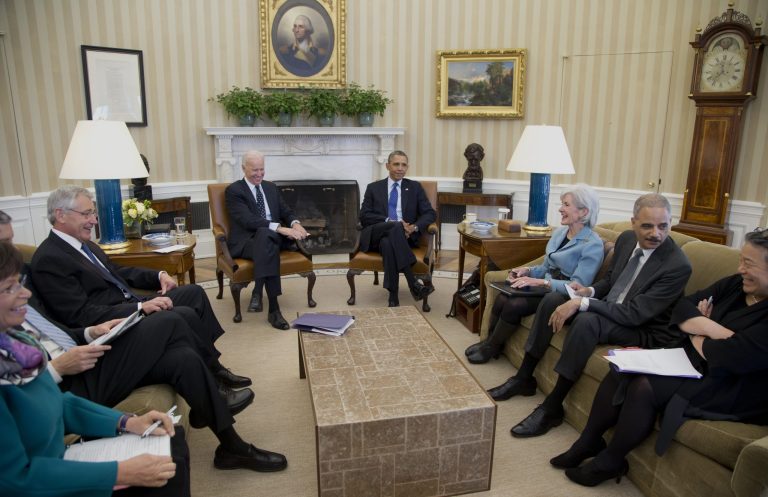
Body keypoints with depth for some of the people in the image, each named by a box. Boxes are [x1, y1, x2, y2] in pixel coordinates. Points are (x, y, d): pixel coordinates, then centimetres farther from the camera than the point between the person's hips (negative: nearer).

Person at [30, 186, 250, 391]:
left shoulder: (83, 244, 12)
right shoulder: (48, 260, -16)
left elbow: (117, 272, 23)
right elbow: (81, 315, -22)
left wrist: (158, 275, 6)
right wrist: (141, 307, -26)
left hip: (129, 305, 10)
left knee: (194, 292, 5)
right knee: (186, 316, -22)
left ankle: (213, 367, 5)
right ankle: (214, 376, 1)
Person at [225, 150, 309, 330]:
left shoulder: (271, 187, 19)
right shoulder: (233, 190, -2)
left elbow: (286, 212, 12)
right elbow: (247, 220, -18)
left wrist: (295, 224, -14)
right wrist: (279, 228, -30)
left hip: (273, 237, 6)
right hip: (246, 242, -6)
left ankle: (258, 292, -19)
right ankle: (273, 309, -44)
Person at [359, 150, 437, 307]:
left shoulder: (415, 187, 15)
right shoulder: (373, 188, 14)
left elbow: (430, 213, 6)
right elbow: (364, 216, 2)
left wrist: (415, 227, -16)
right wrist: (390, 222, -15)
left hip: (404, 236, 0)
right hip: (376, 235, 0)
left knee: (387, 243, -37)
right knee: (395, 227, -36)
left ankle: (393, 296, -35)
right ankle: (413, 284, -41)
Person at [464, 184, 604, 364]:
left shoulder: (592, 245, -14)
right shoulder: (559, 232, 9)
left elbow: (578, 286, -20)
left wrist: (541, 282, -27)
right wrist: (527, 271, -4)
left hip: (561, 295, -7)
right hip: (545, 286, 7)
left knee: (514, 305, -25)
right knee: (502, 298, -19)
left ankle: (492, 348, -2)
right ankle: (490, 340, 1)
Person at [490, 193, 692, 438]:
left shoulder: (678, 265, -23)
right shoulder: (626, 238, -1)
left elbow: (634, 314, -28)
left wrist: (582, 303, -31)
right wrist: (590, 291, -6)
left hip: (644, 329, -8)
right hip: (609, 307, 8)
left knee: (587, 321, -34)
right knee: (551, 299, -8)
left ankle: (551, 407, -22)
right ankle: (524, 378, 3)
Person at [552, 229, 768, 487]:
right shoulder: (735, 284, 4)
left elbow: (732, 356, -28)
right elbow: (682, 307, -1)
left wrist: (697, 337, -9)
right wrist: (713, 330, -19)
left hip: (732, 388, -7)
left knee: (644, 387, -25)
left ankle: (610, 461, -3)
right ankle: (589, 441, 2)